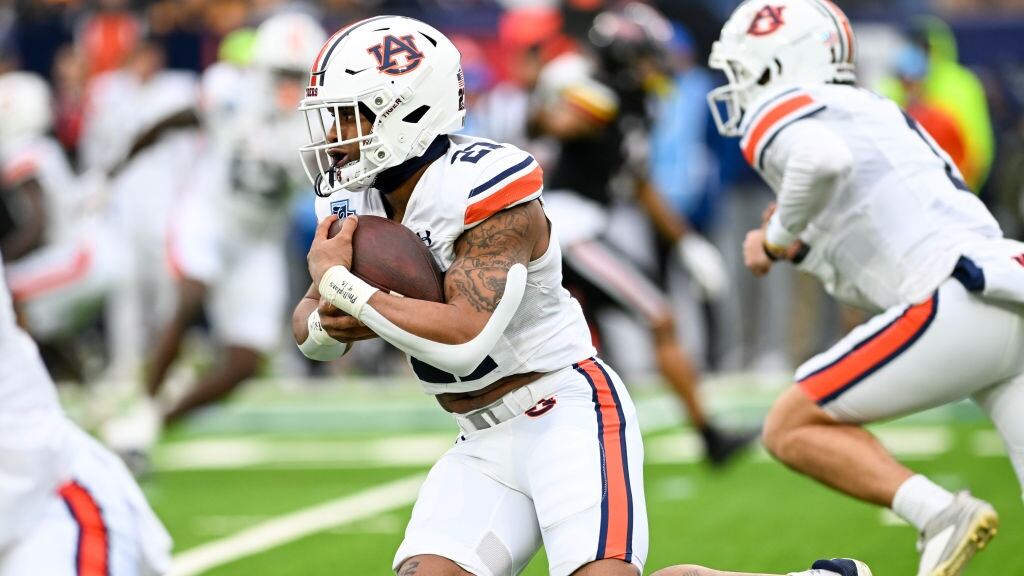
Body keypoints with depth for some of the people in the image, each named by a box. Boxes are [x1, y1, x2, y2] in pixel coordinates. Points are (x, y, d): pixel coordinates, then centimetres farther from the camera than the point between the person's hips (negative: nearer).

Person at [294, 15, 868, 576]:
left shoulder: (479, 188, -21)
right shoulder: (355, 203, 5)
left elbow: (465, 336, -30)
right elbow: (310, 330, 11)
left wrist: (340, 283, -24)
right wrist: (327, 325, -14)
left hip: (567, 418, -8)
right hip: (485, 444, 8)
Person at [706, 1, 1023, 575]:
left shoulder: (778, 113, 2)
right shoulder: (879, 112, 29)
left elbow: (824, 159, -21)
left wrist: (778, 236, -5)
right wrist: (807, 248, 27)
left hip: (956, 307, -8)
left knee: (792, 428, 4)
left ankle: (940, 514, -10)